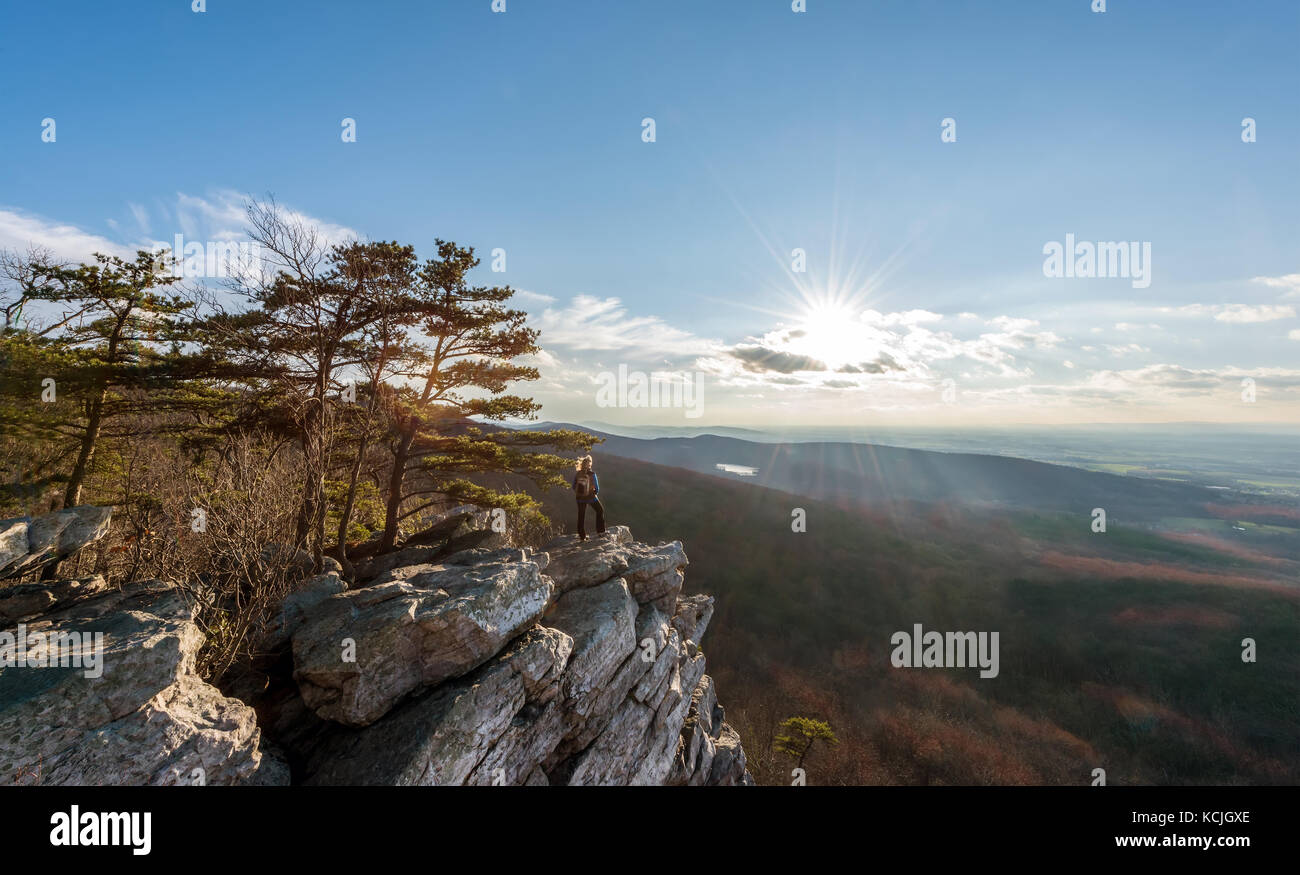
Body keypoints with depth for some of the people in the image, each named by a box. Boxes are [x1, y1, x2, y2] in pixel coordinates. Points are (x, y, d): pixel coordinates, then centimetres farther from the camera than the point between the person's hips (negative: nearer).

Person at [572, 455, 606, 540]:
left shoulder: (577, 474, -6)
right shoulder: (592, 474, -15)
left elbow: (574, 487, 0)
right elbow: (597, 488, -11)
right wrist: (595, 493, 8)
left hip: (580, 498, 3)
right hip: (591, 497, -3)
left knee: (581, 516, 13)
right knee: (600, 510, 20)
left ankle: (582, 536, 17)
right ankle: (600, 531, 22)